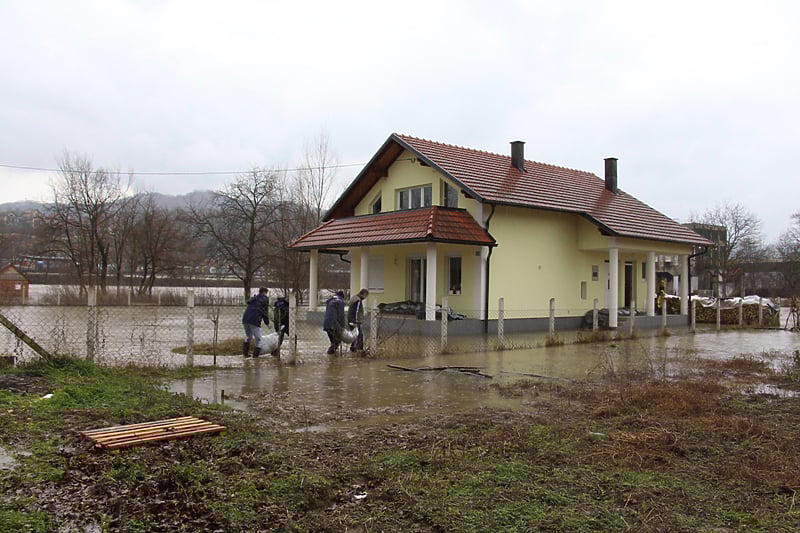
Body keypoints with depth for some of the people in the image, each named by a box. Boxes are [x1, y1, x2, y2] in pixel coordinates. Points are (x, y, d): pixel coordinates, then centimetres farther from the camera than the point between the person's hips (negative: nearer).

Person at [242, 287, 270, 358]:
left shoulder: (253, 299, 27)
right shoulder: (265, 299, 7)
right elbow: (265, 312, 5)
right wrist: (267, 322, 16)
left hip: (245, 319, 7)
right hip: (254, 320, -7)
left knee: (248, 337, 25)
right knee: (258, 339, 2)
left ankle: (245, 354, 26)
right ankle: (256, 355, -2)